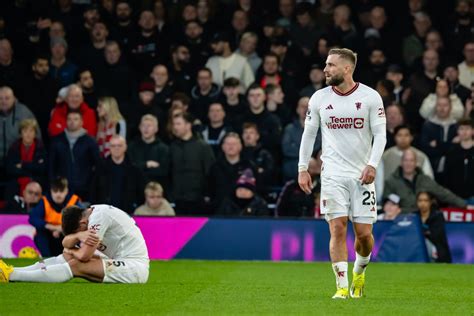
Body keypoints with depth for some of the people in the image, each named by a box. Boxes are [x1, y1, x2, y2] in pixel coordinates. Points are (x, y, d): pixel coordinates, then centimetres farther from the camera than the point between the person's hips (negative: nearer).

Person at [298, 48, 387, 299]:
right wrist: (302, 168, 7)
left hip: (362, 174, -1)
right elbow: (309, 134, 12)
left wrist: (372, 165, -13)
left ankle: (359, 272, 29)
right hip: (333, 174, 1)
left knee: (364, 233, 0)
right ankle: (342, 286, -7)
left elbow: (380, 134, 0)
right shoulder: (319, 98, 4)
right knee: (338, 229, -10)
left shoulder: (370, 97, -2)